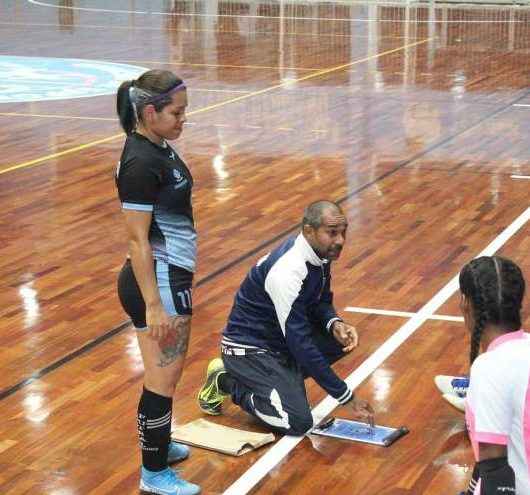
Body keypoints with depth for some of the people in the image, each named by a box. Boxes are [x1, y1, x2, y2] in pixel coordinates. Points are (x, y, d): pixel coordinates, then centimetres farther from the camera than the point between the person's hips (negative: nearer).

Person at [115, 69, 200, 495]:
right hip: (157, 280, -10)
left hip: (171, 276, 10)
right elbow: (137, 238, -21)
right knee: (164, 378, 0)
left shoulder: (158, 148, 7)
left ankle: (159, 443, 38)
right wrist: (153, 304, -22)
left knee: (167, 371, 21)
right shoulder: (141, 163, -21)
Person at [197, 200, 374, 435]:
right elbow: (300, 343, -30)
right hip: (247, 348, -9)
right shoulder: (287, 271, -31)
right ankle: (228, 382, 0)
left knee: (343, 340, -7)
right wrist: (347, 396, -26)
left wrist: (335, 324, -14)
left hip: (279, 339, 9)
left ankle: (283, 377, 7)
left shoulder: (319, 255, -4)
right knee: (298, 422, -19)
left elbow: (321, 302, 12)